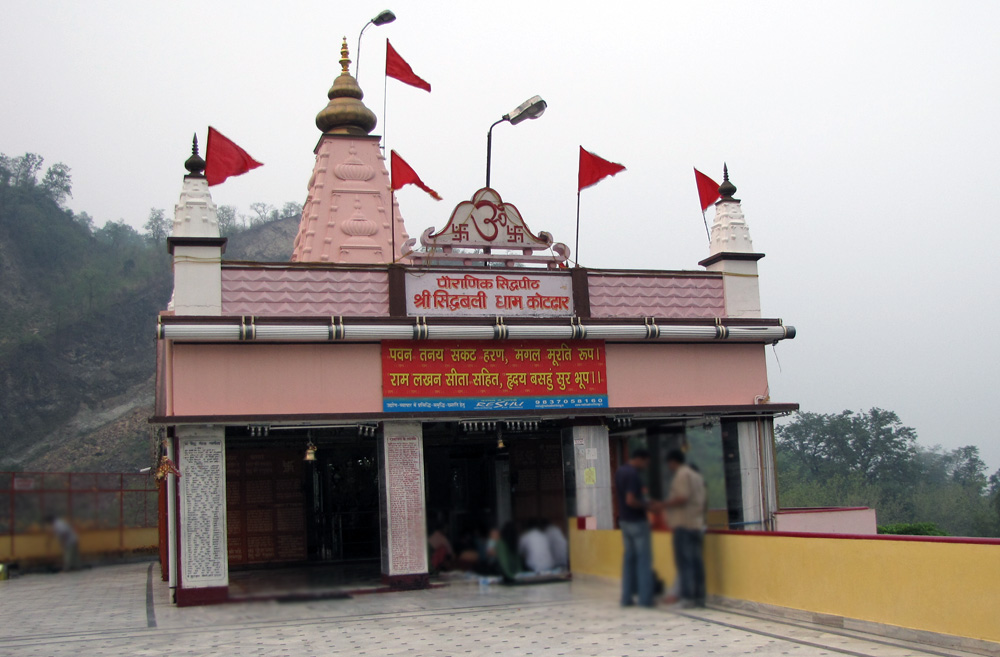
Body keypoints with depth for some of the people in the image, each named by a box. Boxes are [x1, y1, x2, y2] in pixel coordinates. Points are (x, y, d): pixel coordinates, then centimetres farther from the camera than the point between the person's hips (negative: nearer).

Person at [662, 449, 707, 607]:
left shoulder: (682, 475, -9)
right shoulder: (696, 475, 20)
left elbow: (682, 498, -20)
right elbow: (704, 499, 21)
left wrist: (663, 505, -10)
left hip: (683, 524, -9)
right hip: (697, 525, 9)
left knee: (684, 561, -8)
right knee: (696, 561, 8)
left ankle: (687, 597, -10)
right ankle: (699, 597, 8)